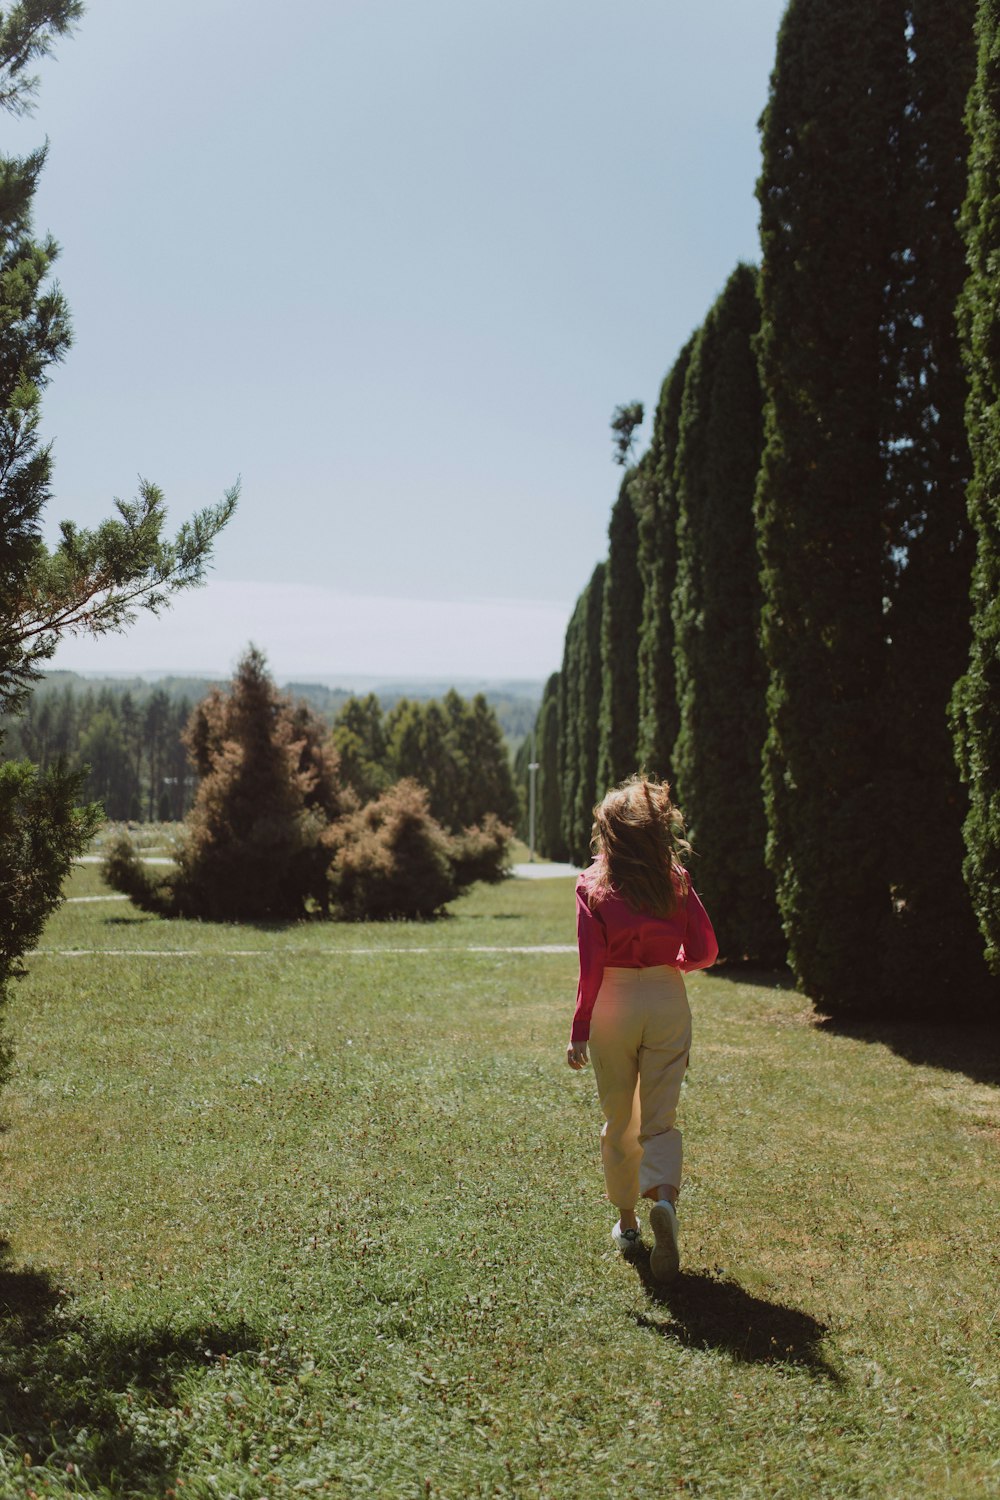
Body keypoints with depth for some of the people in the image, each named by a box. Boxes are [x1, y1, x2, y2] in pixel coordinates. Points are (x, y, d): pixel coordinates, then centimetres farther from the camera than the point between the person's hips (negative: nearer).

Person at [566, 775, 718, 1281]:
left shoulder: (593, 886, -8)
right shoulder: (676, 881, -2)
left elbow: (591, 967, -10)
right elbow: (704, 952, 0)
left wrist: (580, 1030, -3)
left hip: (614, 1006, -1)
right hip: (668, 1003, 1)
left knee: (618, 1120, 16)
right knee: (659, 1119, 7)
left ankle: (627, 1221, 26)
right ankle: (664, 1199, -20)